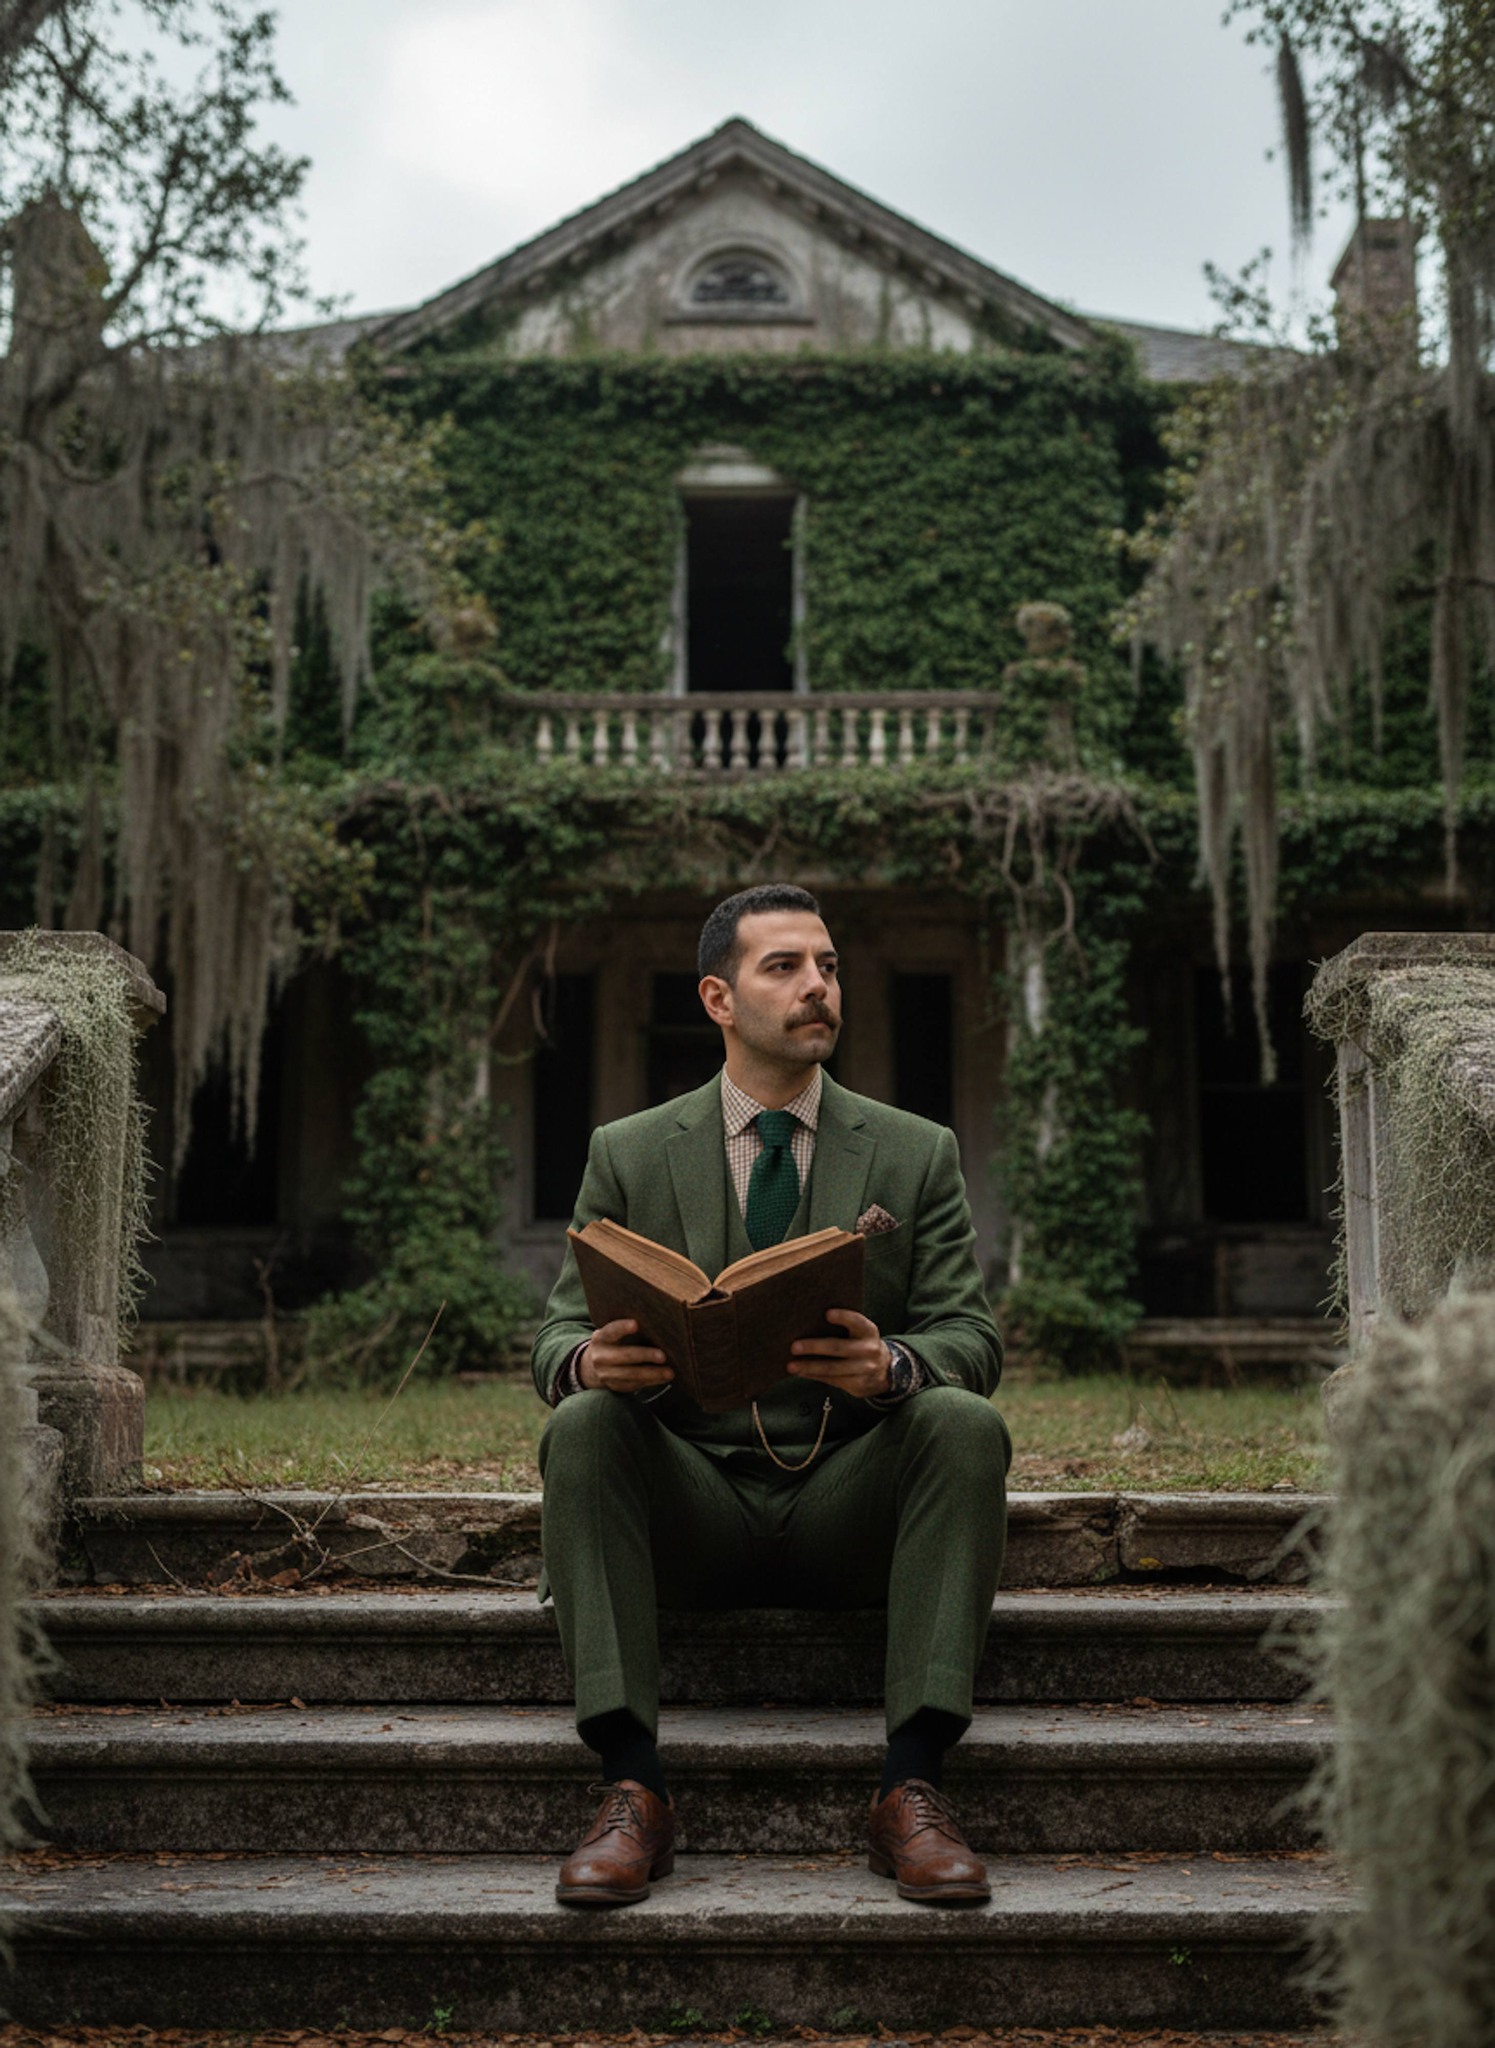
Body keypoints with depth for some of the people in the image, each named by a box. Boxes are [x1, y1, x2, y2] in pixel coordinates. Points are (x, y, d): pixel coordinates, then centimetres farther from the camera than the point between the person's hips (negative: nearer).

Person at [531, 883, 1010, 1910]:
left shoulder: (918, 1154, 8)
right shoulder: (628, 1154, 8)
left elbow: (972, 1339, -1)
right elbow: (560, 1337, 3)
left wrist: (890, 1364, -26)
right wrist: (591, 1362, -25)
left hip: (850, 1513, 0)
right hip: (690, 1510, 0)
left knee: (967, 1423, -28)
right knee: (583, 1426, -28)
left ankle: (912, 1787, -30)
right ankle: (633, 1788, -31)